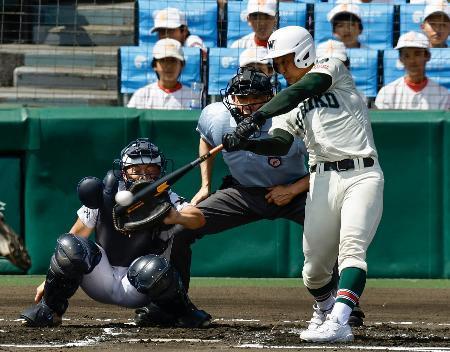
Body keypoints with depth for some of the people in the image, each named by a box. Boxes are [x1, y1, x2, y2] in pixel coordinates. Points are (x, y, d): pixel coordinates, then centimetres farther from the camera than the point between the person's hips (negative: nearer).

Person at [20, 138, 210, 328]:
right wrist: (48, 281, -2)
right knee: (68, 245, -26)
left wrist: (177, 217, -51)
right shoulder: (103, 196, -5)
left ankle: (182, 312, -6)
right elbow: (76, 235, -1)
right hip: (101, 281, 1)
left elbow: (199, 219, -26)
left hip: (136, 288, -1)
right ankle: (49, 310, -7)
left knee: (152, 267, -37)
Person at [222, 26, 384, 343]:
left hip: (363, 175, -5)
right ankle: (324, 310, 30)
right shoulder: (292, 106, 19)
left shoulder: (332, 69, 6)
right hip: (324, 179, 5)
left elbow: (304, 89, -14)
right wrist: (245, 144, -19)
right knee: (315, 268, 2)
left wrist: (258, 117, -24)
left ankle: (339, 322, -34)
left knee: (352, 248, -22)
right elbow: (280, 143, 2)